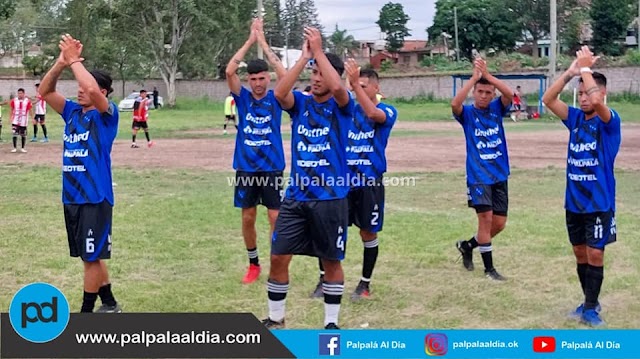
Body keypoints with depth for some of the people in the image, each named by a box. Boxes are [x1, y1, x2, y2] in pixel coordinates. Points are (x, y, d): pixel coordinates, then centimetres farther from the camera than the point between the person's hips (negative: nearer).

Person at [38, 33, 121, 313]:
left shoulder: (106, 115, -9)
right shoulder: (72, 112, 10)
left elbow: (92, 89, -28)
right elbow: (45, 91, 6)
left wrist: (74, 59, -18)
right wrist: (61, 63, -7)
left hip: (95, 198, -7)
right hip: (71, 197, 7)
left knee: (92, 257, 0)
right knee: (91, 256, 15)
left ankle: (86, 311, 9)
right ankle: (109, 304, 29)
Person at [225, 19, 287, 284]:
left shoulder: (275, 99, -1)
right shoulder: (243, 98, 1)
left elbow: (284, 75, -19)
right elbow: (229, 71, -13)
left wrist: (263, 43, -16)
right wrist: (250, 40, -15)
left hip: (272, 168, -2)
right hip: (245, 168, 2)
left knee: (276, 218, -4)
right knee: (247, 218, 8)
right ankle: (253, 264, 24)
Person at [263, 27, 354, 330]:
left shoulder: (341, 106, -3)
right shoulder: (300, 103, 5)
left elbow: (336, 87, -27)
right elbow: (279, 93, -18)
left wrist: (318, 50, -19)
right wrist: (304, 56, -19)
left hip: (331, 197, -3)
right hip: (296, 196, 3)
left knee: (331, 262, 7)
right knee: (278, 258, 3)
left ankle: (331, 323, 21)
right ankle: (275, 319, 21)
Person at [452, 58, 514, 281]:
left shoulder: (497, 109, 4)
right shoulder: (468, 113, -4)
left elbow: (510, 94, -17)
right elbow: (455, 104, -27)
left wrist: (487, 75, -24)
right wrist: (474, 78, -28)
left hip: (500, 174, 4)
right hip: (478, 175, -4)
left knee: (499, 223, 7)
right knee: (486, 218, -10)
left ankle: (467, 245, 31)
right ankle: (488, 268, 4)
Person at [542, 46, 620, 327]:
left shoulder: (609, 121, -11)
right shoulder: (576, 118, 4)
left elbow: (597, 102, -32)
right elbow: (548, 100, -5)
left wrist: (586, 69, -22)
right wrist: (570, 72, -14)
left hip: (599, 203, -5)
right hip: (573, 202, 6)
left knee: (595, 254, -2)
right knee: (580, 253, 13)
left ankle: (591, 308, 8)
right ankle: (588, 302, 25)